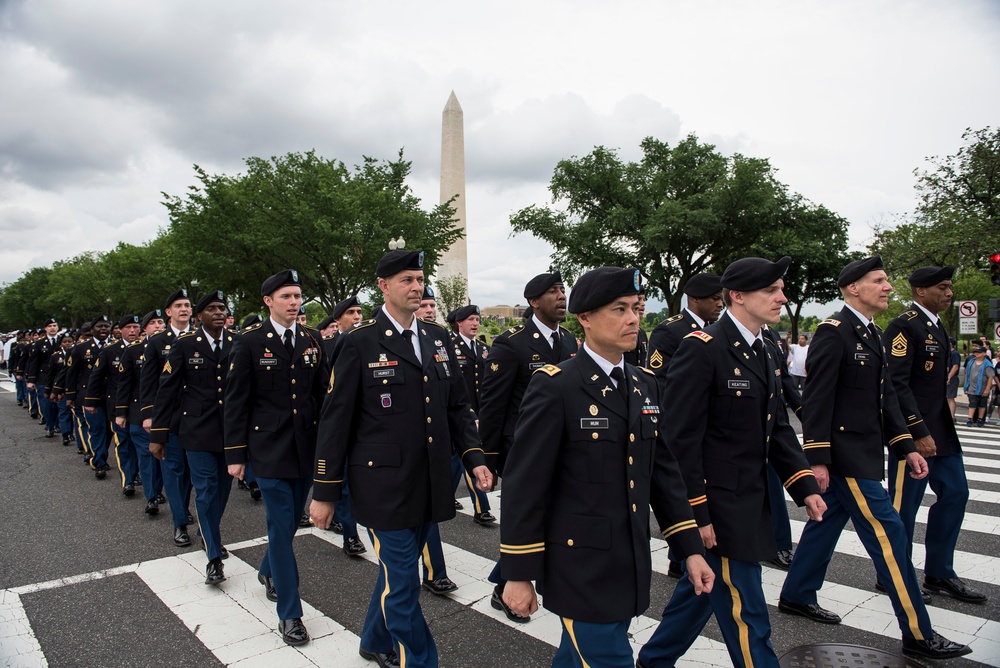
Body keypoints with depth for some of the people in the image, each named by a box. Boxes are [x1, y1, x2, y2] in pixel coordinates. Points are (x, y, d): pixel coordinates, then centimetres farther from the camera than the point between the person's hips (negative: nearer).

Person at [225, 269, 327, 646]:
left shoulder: (312, 341, 5)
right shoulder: (249, 342, -6)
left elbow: (321, 394, 8)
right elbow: (236, 402, -4)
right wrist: (235, 454, -4)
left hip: (306, 446, 4)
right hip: (269, 448, -4)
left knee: (291, 520, 18)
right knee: (281, 526, -1)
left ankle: (268, 572, 46)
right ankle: (289, 613, 11)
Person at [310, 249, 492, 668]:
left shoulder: (437, 338, 8)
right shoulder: (359, 342, -9)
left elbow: (457, 407, 12)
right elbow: (335, 419, -8)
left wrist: (474, 457, 0)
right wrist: (324, 492, -7)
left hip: (429, 486, 6)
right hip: (384, 485, -6)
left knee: (398, 569, 21)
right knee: (402, 581, 1)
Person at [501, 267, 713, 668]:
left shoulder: (645, 385, 6)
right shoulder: (554, 386, -16)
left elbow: (664, 471, 10)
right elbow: (524, 484, -15)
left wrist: (690, 549, 6)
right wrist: (518, 574, -12)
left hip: (631, 566, 6)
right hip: (580, 567, -6)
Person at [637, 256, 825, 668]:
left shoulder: (766, 352, 9)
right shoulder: (702, 349, -19)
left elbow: (778, 428, 14)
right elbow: (681, 439, -21)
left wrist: (805, 487, 5)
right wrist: (695, 513, -19)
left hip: (750, 503, 9)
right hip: (717, 506, -9)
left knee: (701, 590, 23)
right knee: (744, 612, 4)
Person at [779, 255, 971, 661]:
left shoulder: (872, 334, 14)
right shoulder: (833, 332, -15)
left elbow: (885, 395, 17)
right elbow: (818, 399, -18)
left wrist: (906, 447, 11)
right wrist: (817, 458, -20)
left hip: (863, 453, 9)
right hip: (844, 453, -9)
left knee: (827, 522, 17)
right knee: (888, 534, -3)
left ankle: (796, 596, 31)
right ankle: (918, 634, 9)